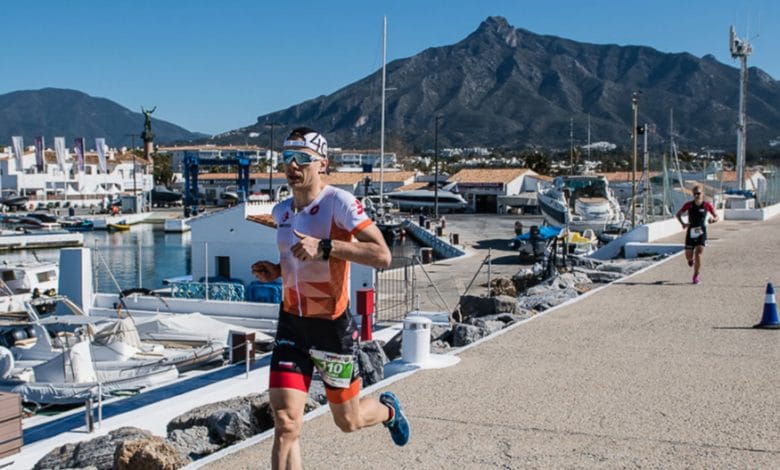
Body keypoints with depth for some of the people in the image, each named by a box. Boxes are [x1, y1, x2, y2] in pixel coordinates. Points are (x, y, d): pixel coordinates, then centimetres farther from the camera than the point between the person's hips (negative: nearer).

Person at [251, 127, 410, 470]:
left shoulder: (338, 202, -15)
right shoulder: (281, 212, 7)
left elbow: (382, 255, -23)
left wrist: (325, 247, -31)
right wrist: (277, 271, 4)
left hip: (332, 326, -5)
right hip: (291, 325, 5)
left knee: (348, 422, 13)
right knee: (285, 424, -9)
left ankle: (387, 409, 48)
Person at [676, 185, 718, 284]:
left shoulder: (707, 205, -5)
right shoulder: (689, 205, -4)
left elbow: (716, 216, 3)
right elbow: (678, 214, 6)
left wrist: (713, 219, -21)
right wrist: (682, 223, -12)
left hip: (701, 233, -1)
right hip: (691, 232, 1)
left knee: (698, 254, -14)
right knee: (688, 256, 5)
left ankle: (696, 275, 1)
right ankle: (691, 259, 45)